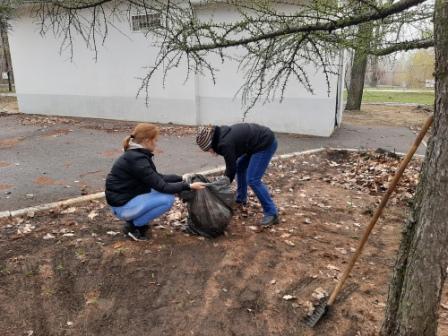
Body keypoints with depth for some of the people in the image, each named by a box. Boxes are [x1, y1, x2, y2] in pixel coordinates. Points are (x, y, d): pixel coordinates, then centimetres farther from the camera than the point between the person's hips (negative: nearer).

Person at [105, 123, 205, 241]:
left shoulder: (135, 154, 4)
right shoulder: (137, 159, -25)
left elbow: (157, 178, 11)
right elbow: (162, 187, -23)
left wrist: (181, 178, 6)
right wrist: (188, 186, -16)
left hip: (128, 198, 9)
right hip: (123, 206, -9)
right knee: (168, 198, -17)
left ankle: (138, 221, 11)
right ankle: (133, 226, -4)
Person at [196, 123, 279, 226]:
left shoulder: (225, 144, -21)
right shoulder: (223, 135, 7)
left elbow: (231, 168, -12)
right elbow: (233, 164, 15)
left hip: (266, 143, -11)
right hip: (258, 142, 11)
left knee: (252, 180, -12)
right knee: (240, 166, 21)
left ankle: (272, 213, -6)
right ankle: (241, 199, 35)